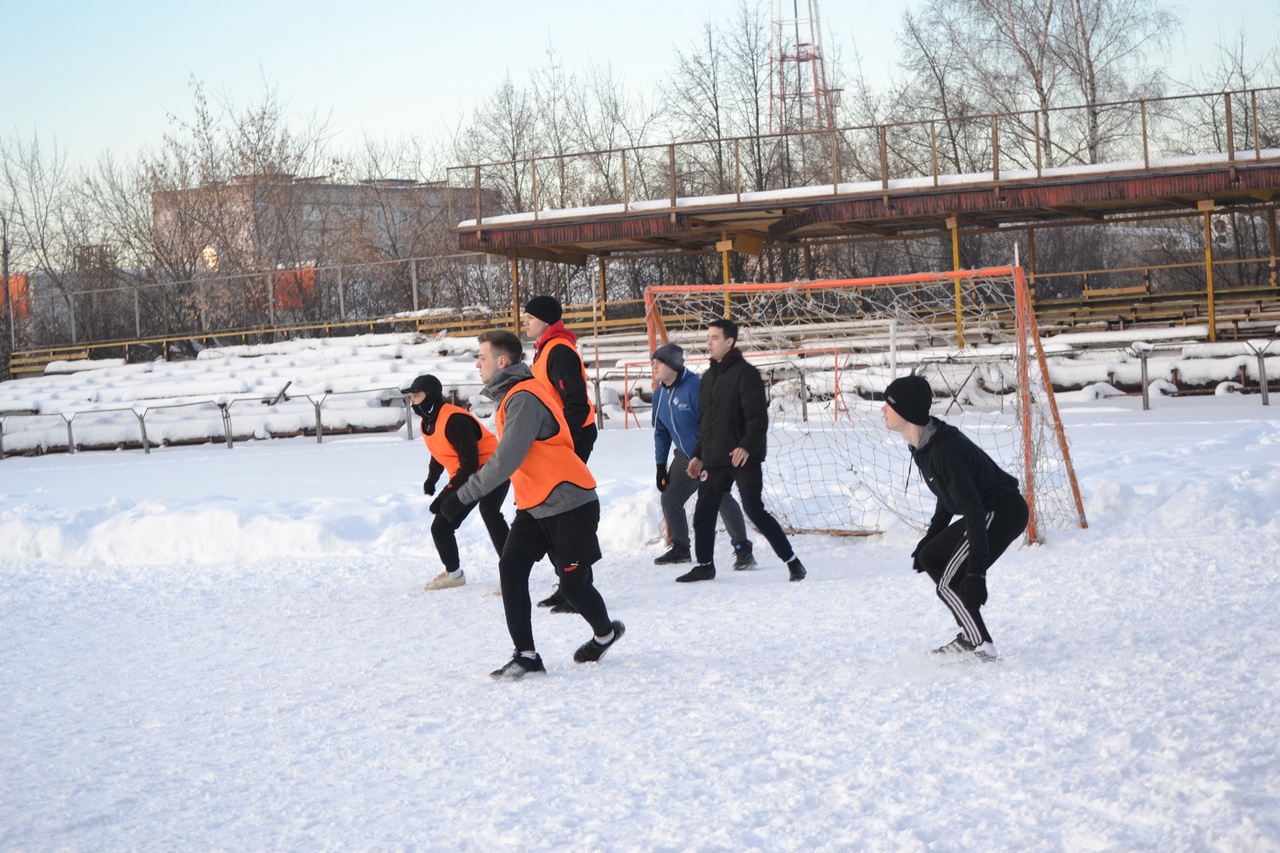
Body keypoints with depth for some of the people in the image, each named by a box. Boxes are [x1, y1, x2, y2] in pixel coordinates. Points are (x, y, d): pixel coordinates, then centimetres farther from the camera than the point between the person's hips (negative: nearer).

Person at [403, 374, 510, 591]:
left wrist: (446, 494, -30)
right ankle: (453, 573, 31)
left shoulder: (455, 420, -28)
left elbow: (470, 464, -30)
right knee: (440, 526, 9)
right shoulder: (427, 423, 2)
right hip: (464, 479, 10)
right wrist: (431, 478, 10)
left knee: (489, 513, -35)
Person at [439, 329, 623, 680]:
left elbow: (506, 461, -29)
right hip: (534, 505, 9)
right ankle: (525, 654, -3)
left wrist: (463, 497, -28)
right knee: (511, 568, -6)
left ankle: (605, 633, 30)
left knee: (572, 582, 2)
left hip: (569, 505, -9)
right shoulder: (510, 396, 10)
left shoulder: (524, 399, -22)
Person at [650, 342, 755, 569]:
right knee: (669, 499, 7)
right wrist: (661, 464, 9)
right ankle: (680, 548, 22)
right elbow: (661, 431, 12)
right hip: (685, 457, 8)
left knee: (721, 498, -18)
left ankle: (743, 549, -12)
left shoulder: (695, 387, -24)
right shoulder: (660, 393, 2)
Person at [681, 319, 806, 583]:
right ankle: (705, 565, 23)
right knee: (703, 512, 8)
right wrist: (698, 455, 19)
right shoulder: (709, 376, 15)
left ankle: (792, 561, -2)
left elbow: (758, 417, -18)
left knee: (754, 510, -10)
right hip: (715, 460, 8)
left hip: (743, 459, -8)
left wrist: (747, 447, -30)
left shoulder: (745, 373, -10)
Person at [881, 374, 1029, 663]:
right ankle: (971, 636, 22)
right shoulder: (923, 445, 3)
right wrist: (929, 538, 22)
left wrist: (977, 570, -32)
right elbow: (949, 496, 18)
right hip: (987, 512, 11)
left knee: (950, 582, -11)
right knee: (931, 557, 16)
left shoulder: (944, 450, -27)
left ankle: (982, 647, -4)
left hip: (1002, 513, -11)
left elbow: (972, 509, -30)